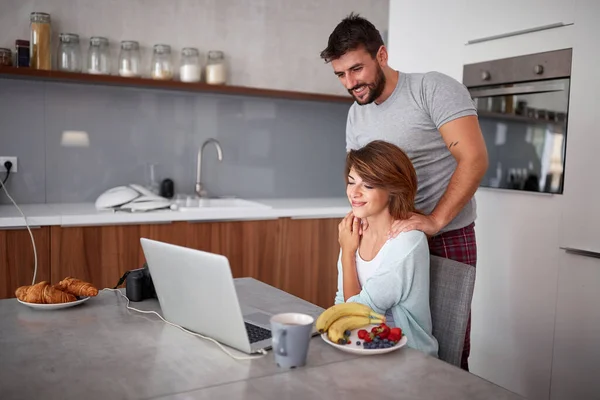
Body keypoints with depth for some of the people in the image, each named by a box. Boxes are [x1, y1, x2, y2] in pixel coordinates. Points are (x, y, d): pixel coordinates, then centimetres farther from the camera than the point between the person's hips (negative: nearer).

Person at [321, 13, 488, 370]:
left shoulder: (433, 89, -11)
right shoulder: (356, 115, 9)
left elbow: (474, 159, -19)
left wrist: (434, 221, -26)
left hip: (447, 237, -5)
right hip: (392, 235, 5)